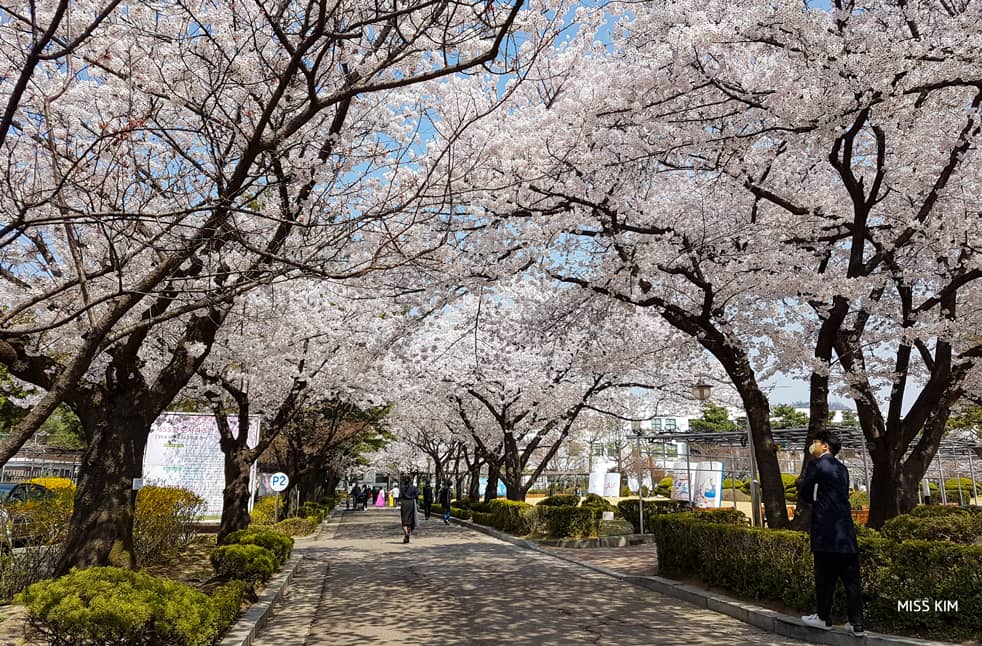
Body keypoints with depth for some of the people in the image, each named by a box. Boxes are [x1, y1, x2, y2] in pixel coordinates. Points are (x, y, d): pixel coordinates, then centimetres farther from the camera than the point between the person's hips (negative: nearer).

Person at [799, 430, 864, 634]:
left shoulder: (816, 465, -6)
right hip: (847, 532, 7)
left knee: (825, 577, 4)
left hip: (826, 532, -7)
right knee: (851, 579, 6)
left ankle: (824, 618, 14)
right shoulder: (842, 469, 16)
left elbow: (805, 494, -2)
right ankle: (856, 623, 9)